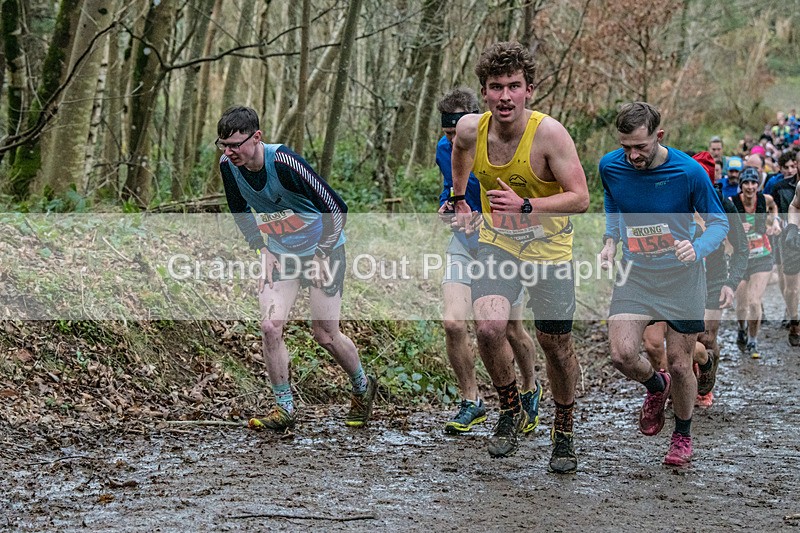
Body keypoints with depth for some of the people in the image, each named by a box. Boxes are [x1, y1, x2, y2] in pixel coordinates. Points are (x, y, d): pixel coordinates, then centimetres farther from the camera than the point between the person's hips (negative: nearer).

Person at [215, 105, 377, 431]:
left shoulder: (284, 162, -31)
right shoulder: (228, 165, -12)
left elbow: (336, 208, -23)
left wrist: (322, 255, -16)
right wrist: (262, 249, 1)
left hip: (321, 250, -5)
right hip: (280, 254, 5)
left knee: (325, 335, 0)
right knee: (270, 327, -11)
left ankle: (363, 387, 28)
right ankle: (284, 408, 2)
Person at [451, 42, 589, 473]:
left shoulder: (549, 133, -24)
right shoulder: (470, 129, -11)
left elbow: (579, 198, -25)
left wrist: (526, 206, -36)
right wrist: (459, 198, 22)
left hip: (549, 247, -2)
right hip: (497, 243, 2)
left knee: (556, 345, 9)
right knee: (488, 327, -22)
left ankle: (563, 432, 33)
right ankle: (511, 411, 2)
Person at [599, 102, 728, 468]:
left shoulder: (688, 171, -17)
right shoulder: (611, 167, -8)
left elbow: (718, 222, -5)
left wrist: (696, 249, -26)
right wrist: (610, 241, -2)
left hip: (681, 277, -2)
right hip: (634, 273, 2)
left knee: (679, 365, 2)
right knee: (622, 355, -15)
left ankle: (682, 435, 29)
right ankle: (655, 386, 21)